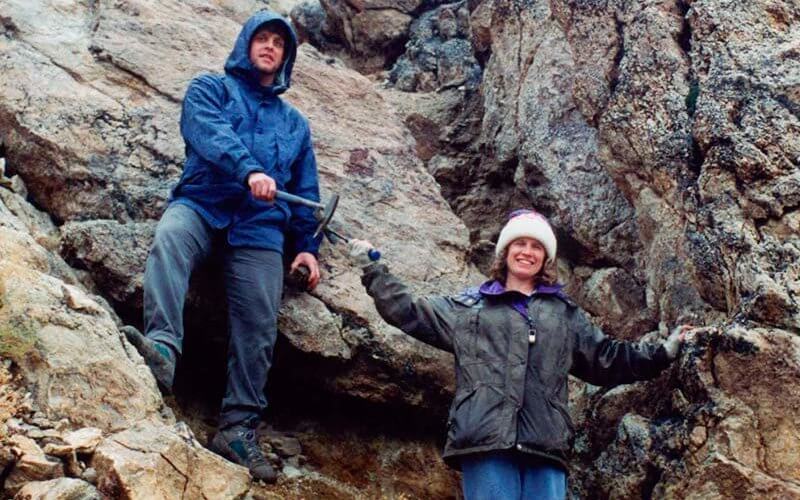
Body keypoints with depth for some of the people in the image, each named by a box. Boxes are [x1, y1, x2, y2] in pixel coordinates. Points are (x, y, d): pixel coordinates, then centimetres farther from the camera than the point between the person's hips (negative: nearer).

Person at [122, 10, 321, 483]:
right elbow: (210, 132, -8)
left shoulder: (295, 123, 27)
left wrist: (308, 245, 12)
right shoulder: (210, 89, 15)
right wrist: (249, 169, -26)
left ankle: (239, 426, -4)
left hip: (259, 226, 3)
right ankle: (163, 347, -53)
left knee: (258, 327, -10)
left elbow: (306, 192, 26)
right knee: (169, 238, -38)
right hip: (203, 204, -3)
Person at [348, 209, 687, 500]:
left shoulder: (565, 314, 26)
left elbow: (608, 358, 28)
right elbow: (408, 312, 21)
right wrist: (372, 270, 19)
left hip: (545, 446, 2)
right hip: (486, 443, -2)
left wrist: (662, 353, 22)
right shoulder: (470, 305, 20)